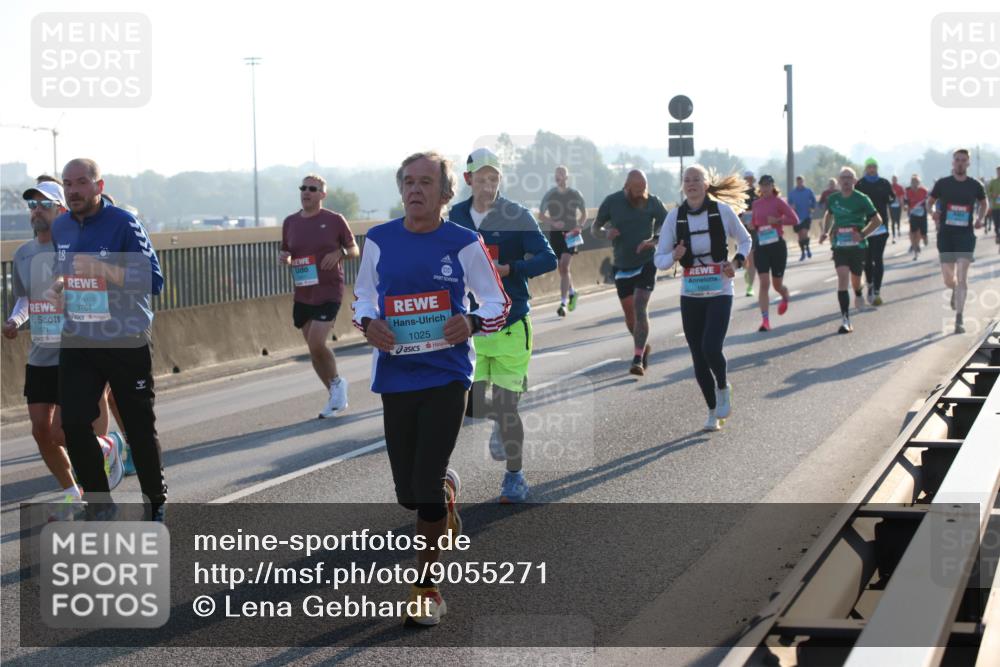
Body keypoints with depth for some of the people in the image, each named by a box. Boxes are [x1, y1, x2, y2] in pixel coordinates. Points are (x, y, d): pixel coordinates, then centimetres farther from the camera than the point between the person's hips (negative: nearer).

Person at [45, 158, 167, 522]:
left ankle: (156, 504, 23)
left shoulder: (123, 223, -12)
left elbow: (153, 280, -18)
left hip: (127, 344, -4)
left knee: (139, 429, 4)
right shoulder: (60, 227, 6)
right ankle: (100, 504, 11)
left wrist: (101, 269, -27)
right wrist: (57, 287, 1)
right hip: (78, 343, 4)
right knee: (74, 424, -7)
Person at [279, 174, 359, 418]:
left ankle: (337, 382, 9)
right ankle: (336, 397, 22)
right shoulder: (290, 222, 8)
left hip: (329, 291, -5)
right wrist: (283, 258, -5)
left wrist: (340, 253, -17)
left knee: (317, 343, -18)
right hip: (303, 294, 5)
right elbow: (287, 253, 19)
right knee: (313, 349, 7)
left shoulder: (334, 220, -3)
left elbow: (354, 250, 4)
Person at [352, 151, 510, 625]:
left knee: (426, 487, -8)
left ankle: (426, 588, 11)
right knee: (408, 493, 8)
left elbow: (497, 303, 5)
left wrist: (472, 322, -16)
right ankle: (447, 489, 47)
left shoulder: (464, 244, -3)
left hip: (447, 376, -3)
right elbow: (363, 294, 15)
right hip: (395, 375, 3)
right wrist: (368, 323, -6)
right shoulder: (379, 240, 2)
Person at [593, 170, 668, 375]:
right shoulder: (612, 202, -6)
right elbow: (595, 227, 4)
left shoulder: (653, 202, -8)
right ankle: (643, 346, 37)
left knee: (640, 309, -16)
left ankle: (638, 360, -18)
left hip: (646, 264, -2)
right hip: (621, 266, 2)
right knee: (629, 313, 11)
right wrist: (606, 233, -19)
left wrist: (654, 240, -20)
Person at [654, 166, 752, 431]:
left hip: (720, 292, -3)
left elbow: (745, 240, 11)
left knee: (711, 348, -18)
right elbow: (659, 259, 1)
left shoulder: (723, 211, -5)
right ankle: (713, 411, 22)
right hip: (691, 294, 3)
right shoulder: (675, 217, -1)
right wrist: (674, 256, -20)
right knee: (698, 357, 4)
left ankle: (723, 388, 14)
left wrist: (736, 262, -7)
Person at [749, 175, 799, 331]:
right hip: (761, 246, 3)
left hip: (777, 245, -3)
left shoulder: (778, 202, -5)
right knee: (764, 284, -10)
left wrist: (777, 220, -20)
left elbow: (794, 220, -10)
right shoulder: (756, 204, 7)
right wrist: (754, 227, 0)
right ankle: (765, 320, -13)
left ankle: (785, 297, 47)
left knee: (777, 284, 10)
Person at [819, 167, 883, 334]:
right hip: (839, 245, 1)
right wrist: (825, 231, 10)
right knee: (842, 276, -17)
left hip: (857, 245, -1)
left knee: (855, 279, 11)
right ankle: (845, 320, -21)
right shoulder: (832, 199, 3)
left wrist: (863, 234, -16)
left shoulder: (861, 199, -8)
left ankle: (858, 295, 53)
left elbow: (877, 220, -4)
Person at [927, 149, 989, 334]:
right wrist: (933, 211, -11)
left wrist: (980, 218, 0)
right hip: (946, 234, 1)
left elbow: (984, 203, 19)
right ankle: (955, 291, 46)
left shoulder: (975, 185, 2)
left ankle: (959, 319, -7)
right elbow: (930, 202, 11)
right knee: (948, 280, 7)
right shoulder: (942, 183, 1)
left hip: (966, 235, -1)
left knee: (962, 277, -11)